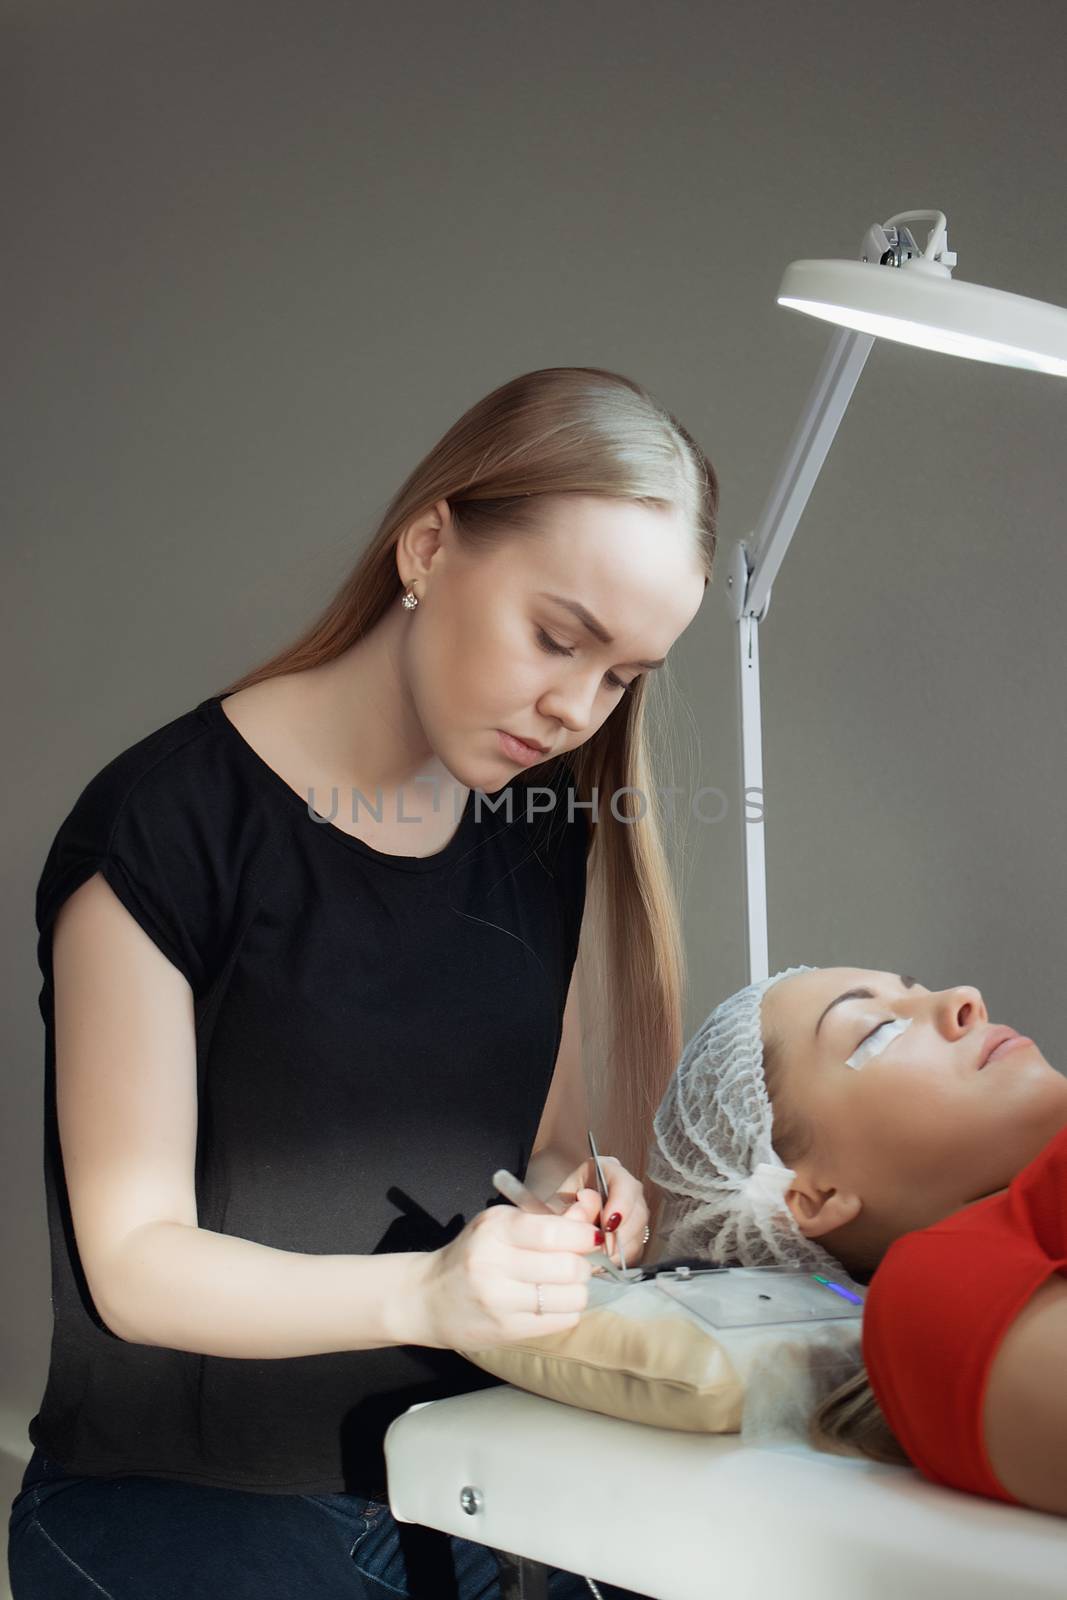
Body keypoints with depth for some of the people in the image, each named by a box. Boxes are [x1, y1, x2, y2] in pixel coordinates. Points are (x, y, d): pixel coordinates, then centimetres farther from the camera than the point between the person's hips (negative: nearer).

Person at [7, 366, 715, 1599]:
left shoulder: (539, 830, 6)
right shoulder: (164, 826, -14)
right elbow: (133, 1257, -14)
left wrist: (572, 1195, -8)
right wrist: (424, 1293, -28)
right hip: (183, 1499, -5)